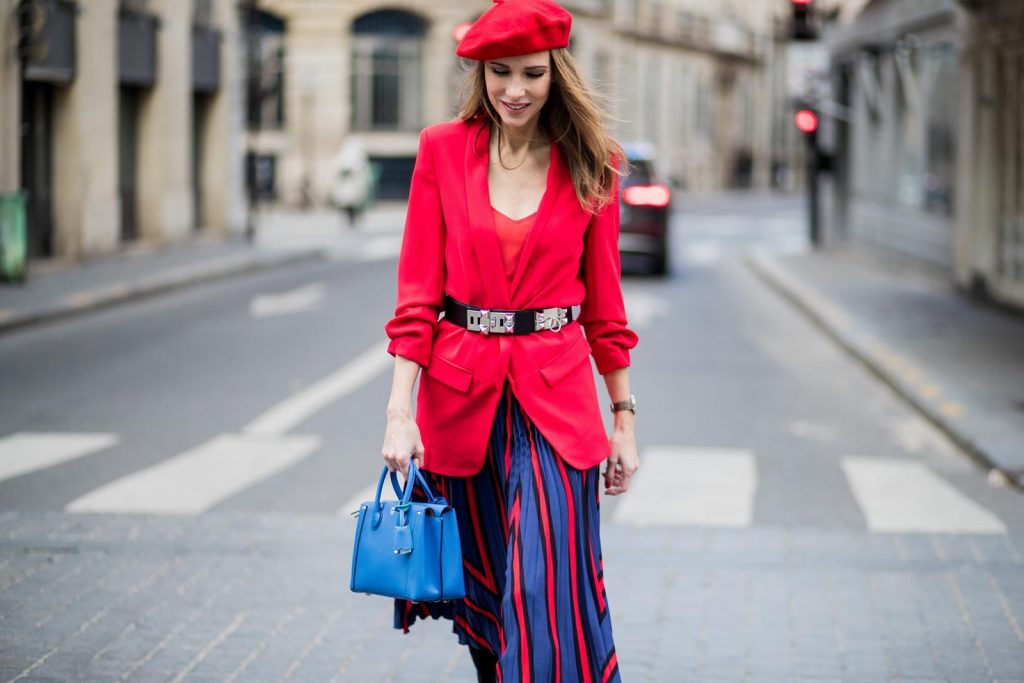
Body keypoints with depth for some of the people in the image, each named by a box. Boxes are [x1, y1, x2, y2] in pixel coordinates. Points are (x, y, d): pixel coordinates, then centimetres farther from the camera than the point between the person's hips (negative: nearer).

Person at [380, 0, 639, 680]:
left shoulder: (591, 165, 1)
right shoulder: (442, 150, 0)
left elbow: (603, 300, 7)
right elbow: (418, 291, -1)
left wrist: (625, 419, 6)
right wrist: (400, 409, -9)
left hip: (556, 397, -1)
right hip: (461, 392, 1)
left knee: (550, 593, -12)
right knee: (483, 592, 13)